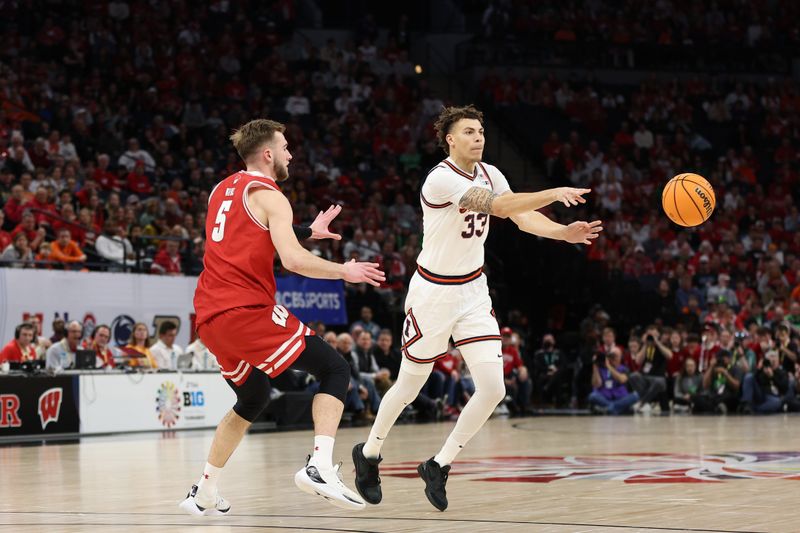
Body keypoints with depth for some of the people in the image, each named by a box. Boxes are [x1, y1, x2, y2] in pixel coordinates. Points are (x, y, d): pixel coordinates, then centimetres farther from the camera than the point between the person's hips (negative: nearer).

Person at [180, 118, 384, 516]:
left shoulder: (221, 190, 20)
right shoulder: (269, 196, -5)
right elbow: (293, 260, -18)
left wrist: (307, 231, 37)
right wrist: (344, 272, -5)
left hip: (209, 316, 8)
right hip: (248, 310, -8)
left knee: (252, 399, 26)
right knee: (334, 370, -3)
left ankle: (203, 493, 23)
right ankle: (320, 467, -20)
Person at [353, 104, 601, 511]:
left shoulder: (489, 173, 2)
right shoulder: (441, 179, -23)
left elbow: (522, 217, -8)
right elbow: (499, 206, -35)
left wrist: (564, 233, -26)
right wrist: (554, 194, -39)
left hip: (473, 290, 6)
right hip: (433, 292, -6)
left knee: (493, 388, -7)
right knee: (410, 386, 10)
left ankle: (439, 465, 10)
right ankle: (369, 454, 36)